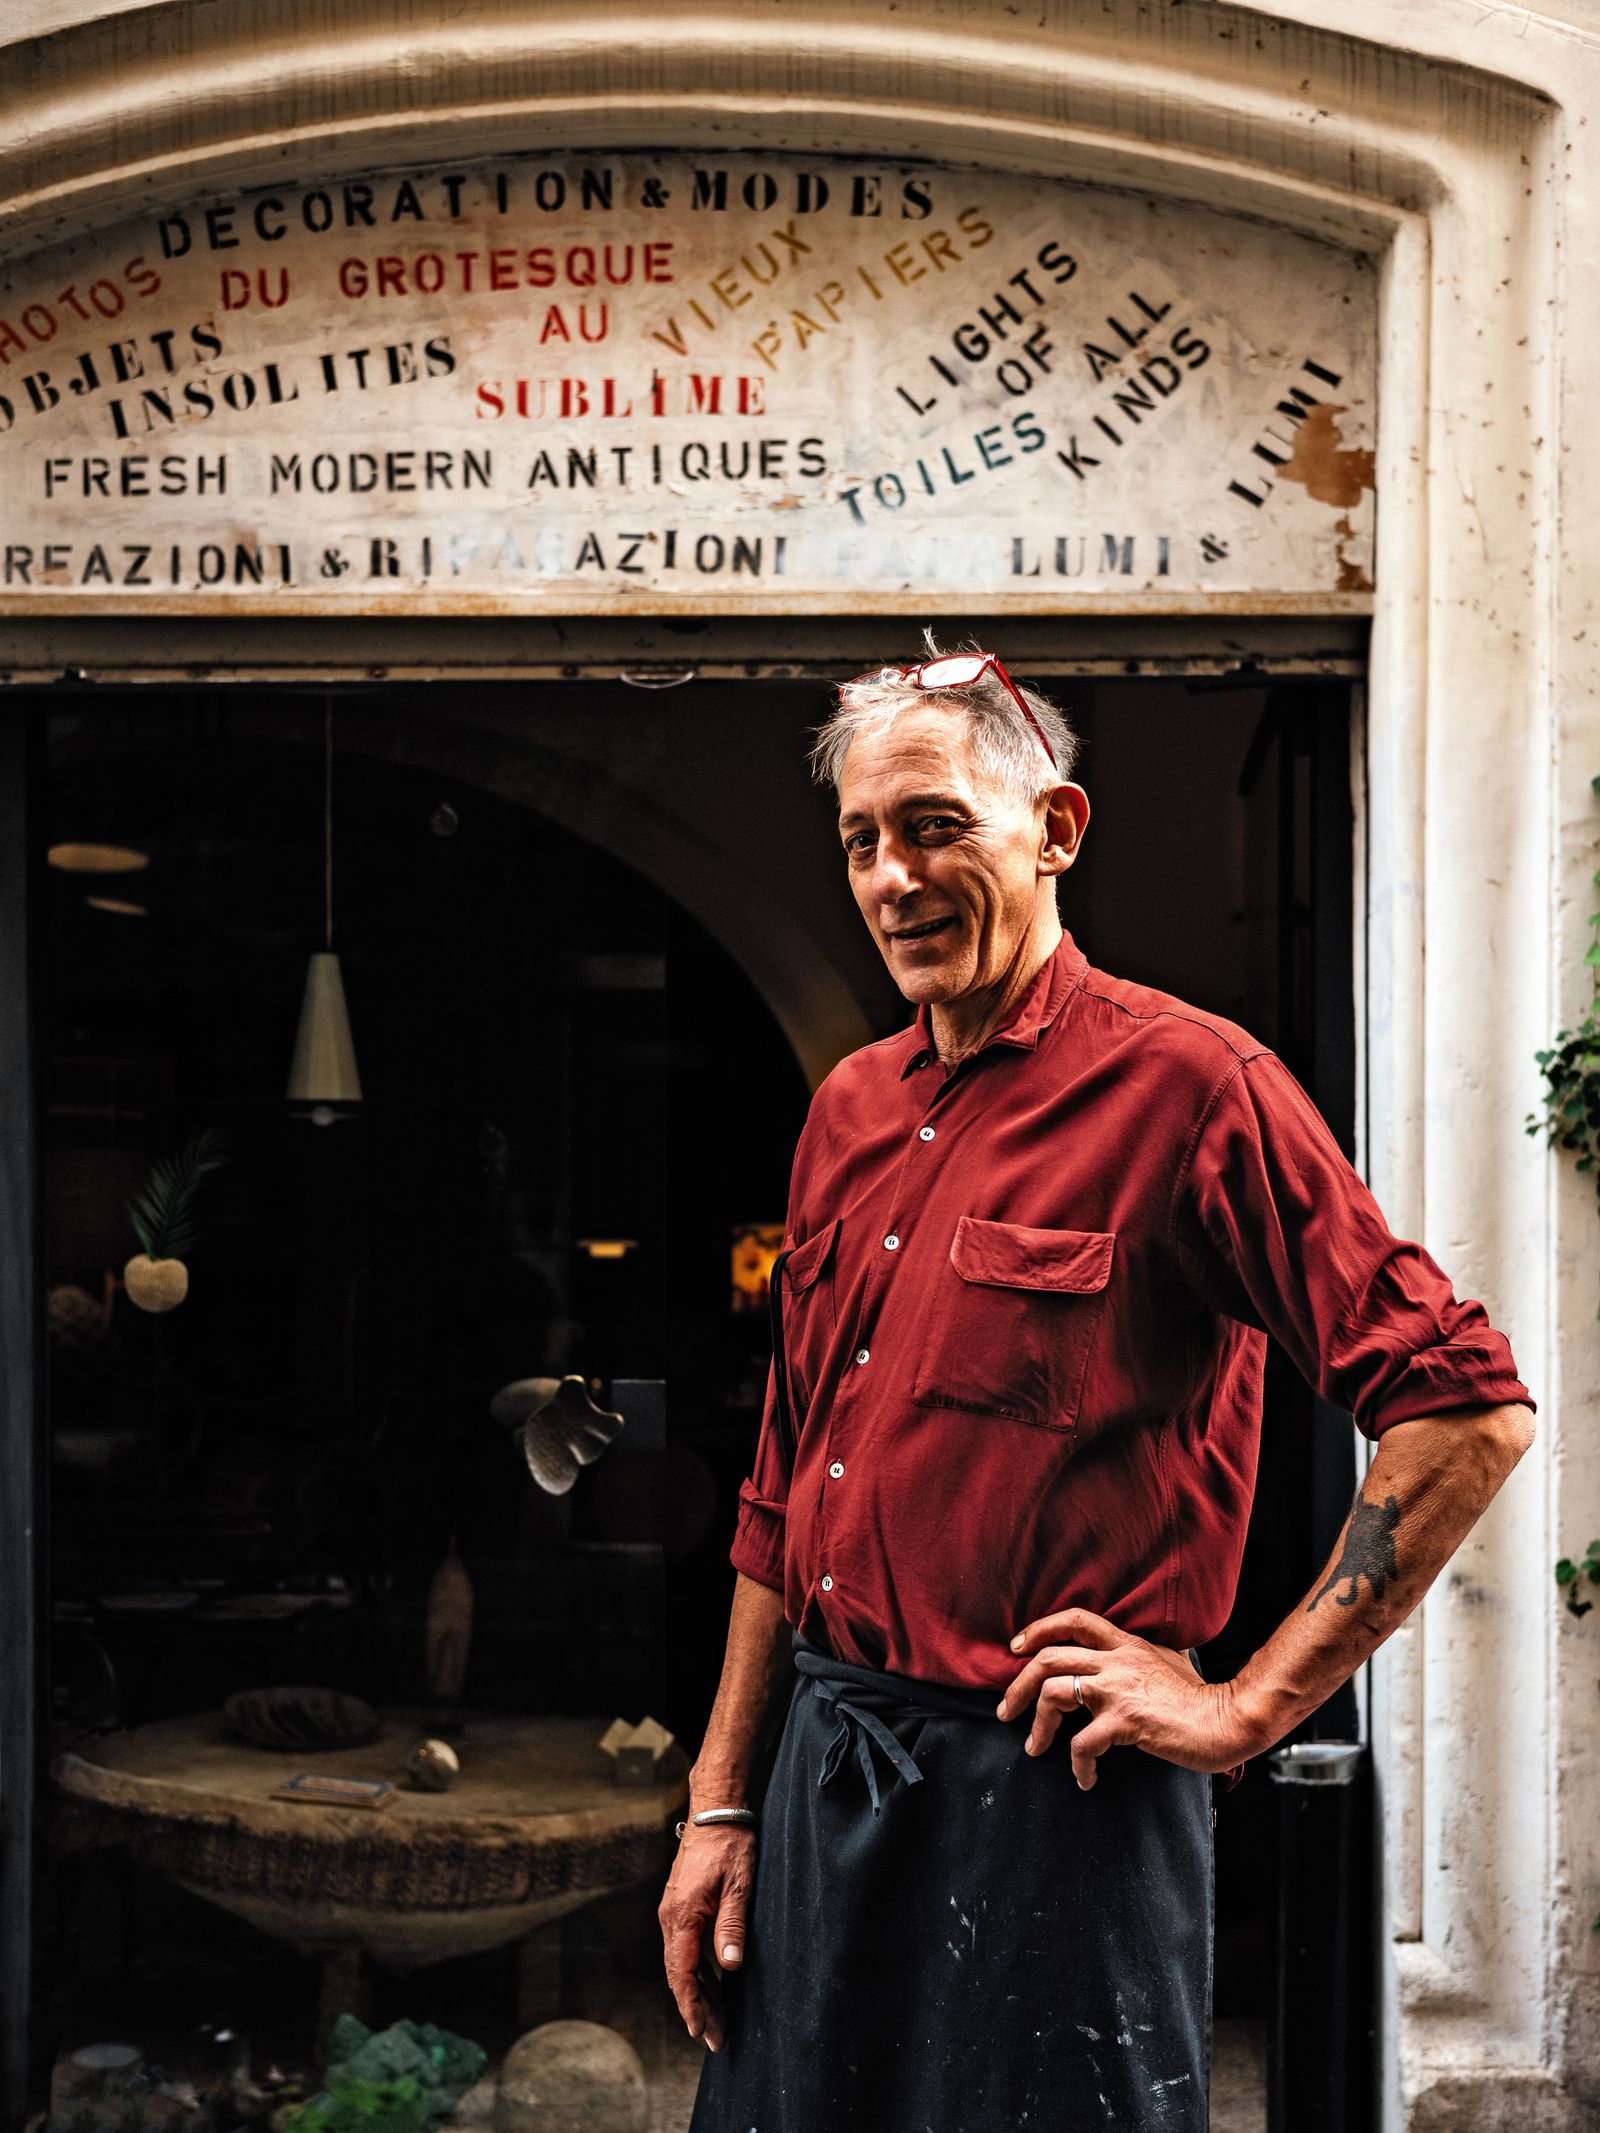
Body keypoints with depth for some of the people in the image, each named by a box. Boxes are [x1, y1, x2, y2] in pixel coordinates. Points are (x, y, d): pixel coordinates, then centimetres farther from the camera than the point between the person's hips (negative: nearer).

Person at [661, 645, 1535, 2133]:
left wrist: (1248, 1708, -14)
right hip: (822, 1768, 7)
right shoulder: (849, 1112, 11)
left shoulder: (1187, 1082, -11)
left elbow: (1469, 1411, -16)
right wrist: (722, 1805, 12)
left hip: (1043, 1788, -6)